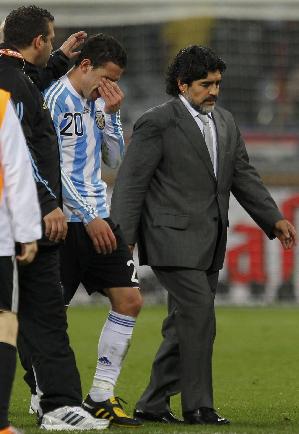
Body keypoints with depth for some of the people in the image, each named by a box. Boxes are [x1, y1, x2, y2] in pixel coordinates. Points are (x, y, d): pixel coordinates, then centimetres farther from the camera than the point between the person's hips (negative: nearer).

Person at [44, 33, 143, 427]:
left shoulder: (96, 104, 15)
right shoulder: (55, 101, -11)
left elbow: (114, 159, 18)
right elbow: (54, 169, -16)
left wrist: (111, 115, 4)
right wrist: (89, 217, -18)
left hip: (97, 219, 8)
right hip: (66, 221, -8)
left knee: (129, 299, 1)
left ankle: (100, 396, 4)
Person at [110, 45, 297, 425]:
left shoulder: (226, 124, 14)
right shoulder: (158, 123, -8)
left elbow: (244, 176, 18)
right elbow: (131, 183, -9)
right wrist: (122, 239, -13)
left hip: (209, 243, 8)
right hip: (174, 238, -8)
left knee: (184, 325, 8)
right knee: (199, 316, -14)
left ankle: (153, 404, 15)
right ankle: (198, 406, -8)